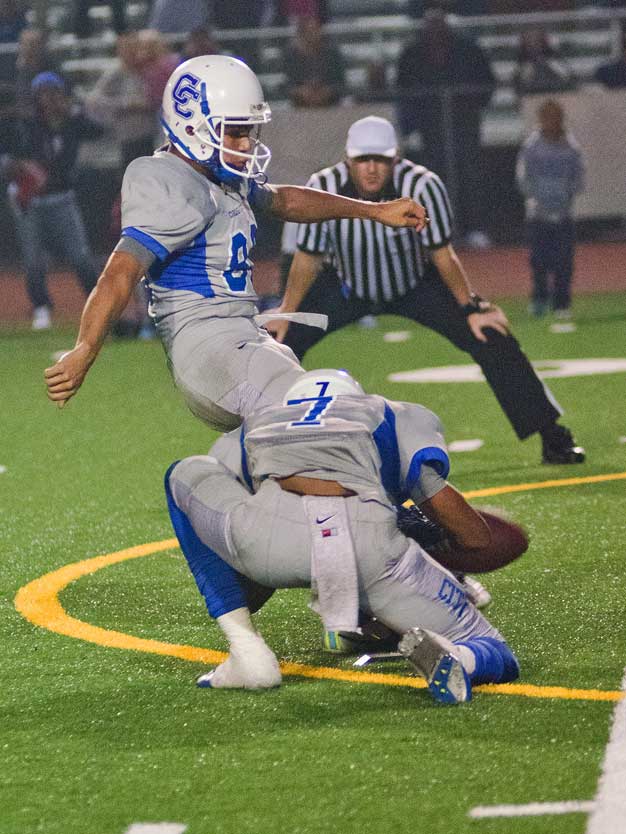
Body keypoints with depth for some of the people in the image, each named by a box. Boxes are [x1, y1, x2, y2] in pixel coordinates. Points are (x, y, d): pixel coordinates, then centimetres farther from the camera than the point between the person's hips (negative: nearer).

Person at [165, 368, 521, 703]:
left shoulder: (252, 431, 39)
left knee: (185, 474, 33)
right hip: (370, 543, 0)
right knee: (497, 661, 20)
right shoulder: (400, 418, 35)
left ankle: (247, 648, 20)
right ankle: (460, 660, -21)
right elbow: (476, 537, 31)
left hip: (269, 537, 0)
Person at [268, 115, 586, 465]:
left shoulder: (422, 187, -31)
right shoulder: (324, 189, -27)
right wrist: (286, 314, -14)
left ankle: (553, 436, -2)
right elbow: (308, 259, -13)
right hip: (346, 288, 1)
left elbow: (442, 254, -17)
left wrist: (471, 308, -15)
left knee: (492, 337, -14)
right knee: (281, 340, -13)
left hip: (416, 285, -1)